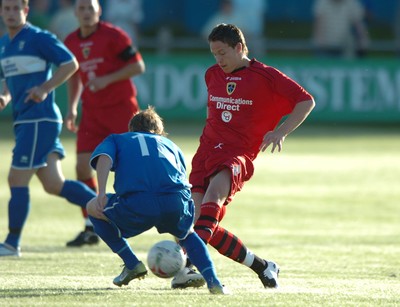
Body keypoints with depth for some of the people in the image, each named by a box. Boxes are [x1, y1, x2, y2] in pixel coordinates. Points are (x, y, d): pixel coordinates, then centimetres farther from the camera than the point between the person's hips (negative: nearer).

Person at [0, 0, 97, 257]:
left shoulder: (39, 38, -7)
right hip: (24, 120, 9)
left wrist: (45, 88, -18)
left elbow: (71, 64, -10)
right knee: (54, 185, 4)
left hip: (40, 119, -9)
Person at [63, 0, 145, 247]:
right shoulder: (71, 42, 6)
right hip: (92, 113, 5)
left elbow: (138, 66, -12)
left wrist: (106, 80, -21)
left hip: (122, 108, -5)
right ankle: (91, 228, 3)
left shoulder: (113, 36, -11)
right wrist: (72, 108, 11)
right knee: (83, 166, -5)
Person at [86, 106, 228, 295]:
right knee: (187, 234, 36)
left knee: (93, 209, 26)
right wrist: (180, 234, 50)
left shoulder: (116, 140, 31)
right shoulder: (169, 144, 38)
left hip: (137, 205, -3)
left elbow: (104, 157, 7)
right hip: (177, 203, 3)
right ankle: (213, 281, 14)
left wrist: (101, 194, -4)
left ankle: (132, 264, 21)